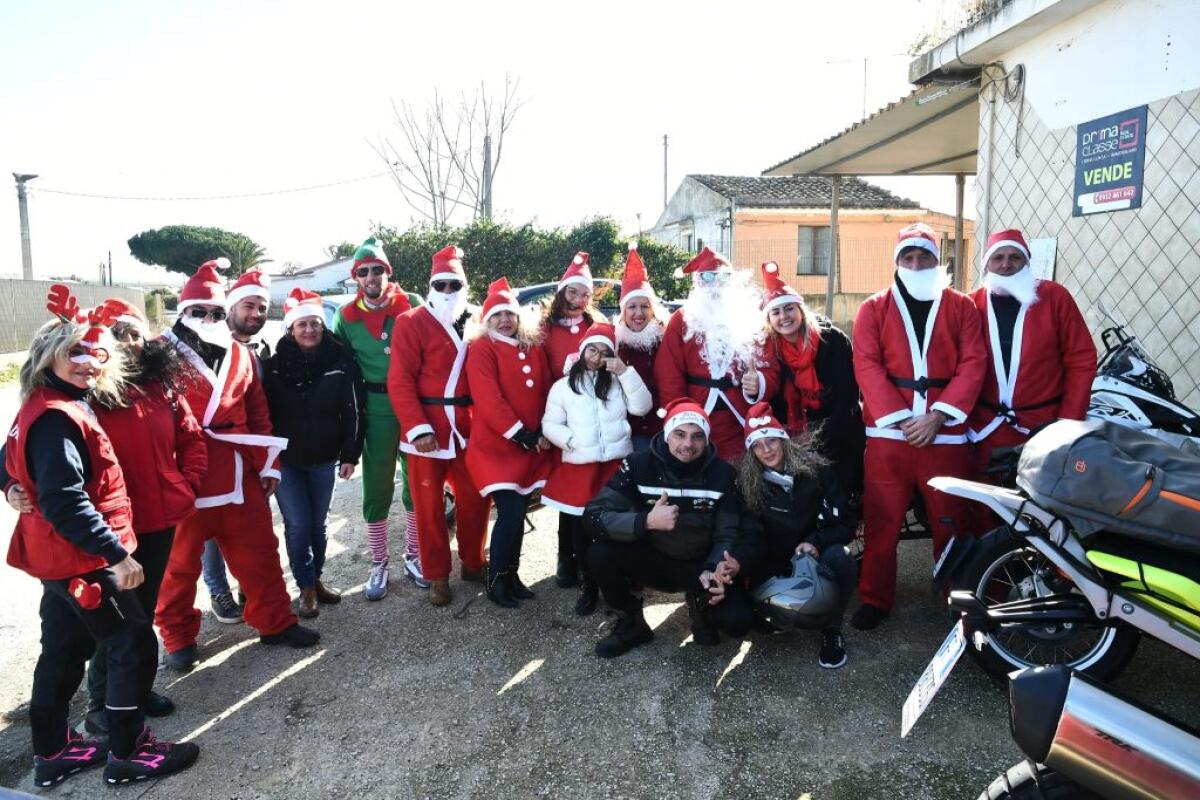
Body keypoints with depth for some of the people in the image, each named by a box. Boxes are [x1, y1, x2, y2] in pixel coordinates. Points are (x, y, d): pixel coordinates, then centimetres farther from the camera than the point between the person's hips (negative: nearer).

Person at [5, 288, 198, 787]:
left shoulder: (48, 408, 10)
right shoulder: (57, 417, -22)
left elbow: (14, 466, 23)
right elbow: (66, 501, -28)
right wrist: (116, 554, -26)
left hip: (60, 557, 10)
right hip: (81, 559, -10)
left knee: (64, 652, 19)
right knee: (135, 646, 0)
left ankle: (52, 753, 32)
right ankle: (127, 754, 12)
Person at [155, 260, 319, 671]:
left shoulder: (240, 354, 10)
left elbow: (258, 414, 13)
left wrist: (267, 464, 11)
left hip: (239, 474, 5)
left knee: (259, 550, 12)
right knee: (181, 559, 10)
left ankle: (276, 622, 26)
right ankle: (178, 636, 26)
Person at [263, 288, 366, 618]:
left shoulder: (340, 360, -7)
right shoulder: (275, 363, -6)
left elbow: (353, 410, -4)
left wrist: (350, 455, -6)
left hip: (323, 458, 1)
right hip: (284, 458, -1)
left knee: (318, 522, 12)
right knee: (298, 524, -3)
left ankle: (316, 579, 30)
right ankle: (306, 588, 12)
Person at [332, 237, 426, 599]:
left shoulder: (413, 305, -1)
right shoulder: (347, 316, 3)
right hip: (376, 411, 0)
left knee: (417, 483, 10)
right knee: (376, 488, 5)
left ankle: (413, 556, 27)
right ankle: (379, 564, 19)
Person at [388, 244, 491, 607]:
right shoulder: (412, 323, -6)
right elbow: (400, 381, -12)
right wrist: (417, 427, -20)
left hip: (468, 426, 5)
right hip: (427, 427, -4)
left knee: (475, 497, 11)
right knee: (430, 505, 6)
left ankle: (472, 563, 30)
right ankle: (437, 576, 20)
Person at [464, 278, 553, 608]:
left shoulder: (533, 348, 11)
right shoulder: (481, 348, -7)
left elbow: (546, 391, 10)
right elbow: (489, 399, -16)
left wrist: (543, 432, -3)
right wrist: (520, 434, -18)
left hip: (532, 445, 6)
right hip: (495, 445, -6)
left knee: (519, 512, 10)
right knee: (510, 513, -9)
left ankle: (512, 573, 23)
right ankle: (496, 580, 7)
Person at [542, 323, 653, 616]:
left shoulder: (619, 382, 11)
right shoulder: (563, 386, 5)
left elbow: (642, 407, -3)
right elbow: (550, 425, 4)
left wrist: (626, 372, -9)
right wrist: (572, 440, -13)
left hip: (617, 466, 0)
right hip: (578, 468, 0)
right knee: (580, 529, 5)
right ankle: (590, 587, 23)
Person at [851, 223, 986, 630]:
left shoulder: (960, 306, 10)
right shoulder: (874, 308, 8)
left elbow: (973, 364, 1)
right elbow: (867, 365, -2)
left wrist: (938, 416, -12)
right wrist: (899, 418, -13)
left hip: (945, 432, 1)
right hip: (888, 431, 0)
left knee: (950, 521, 9)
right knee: (882, 521, 3)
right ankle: (875, 598, 15)